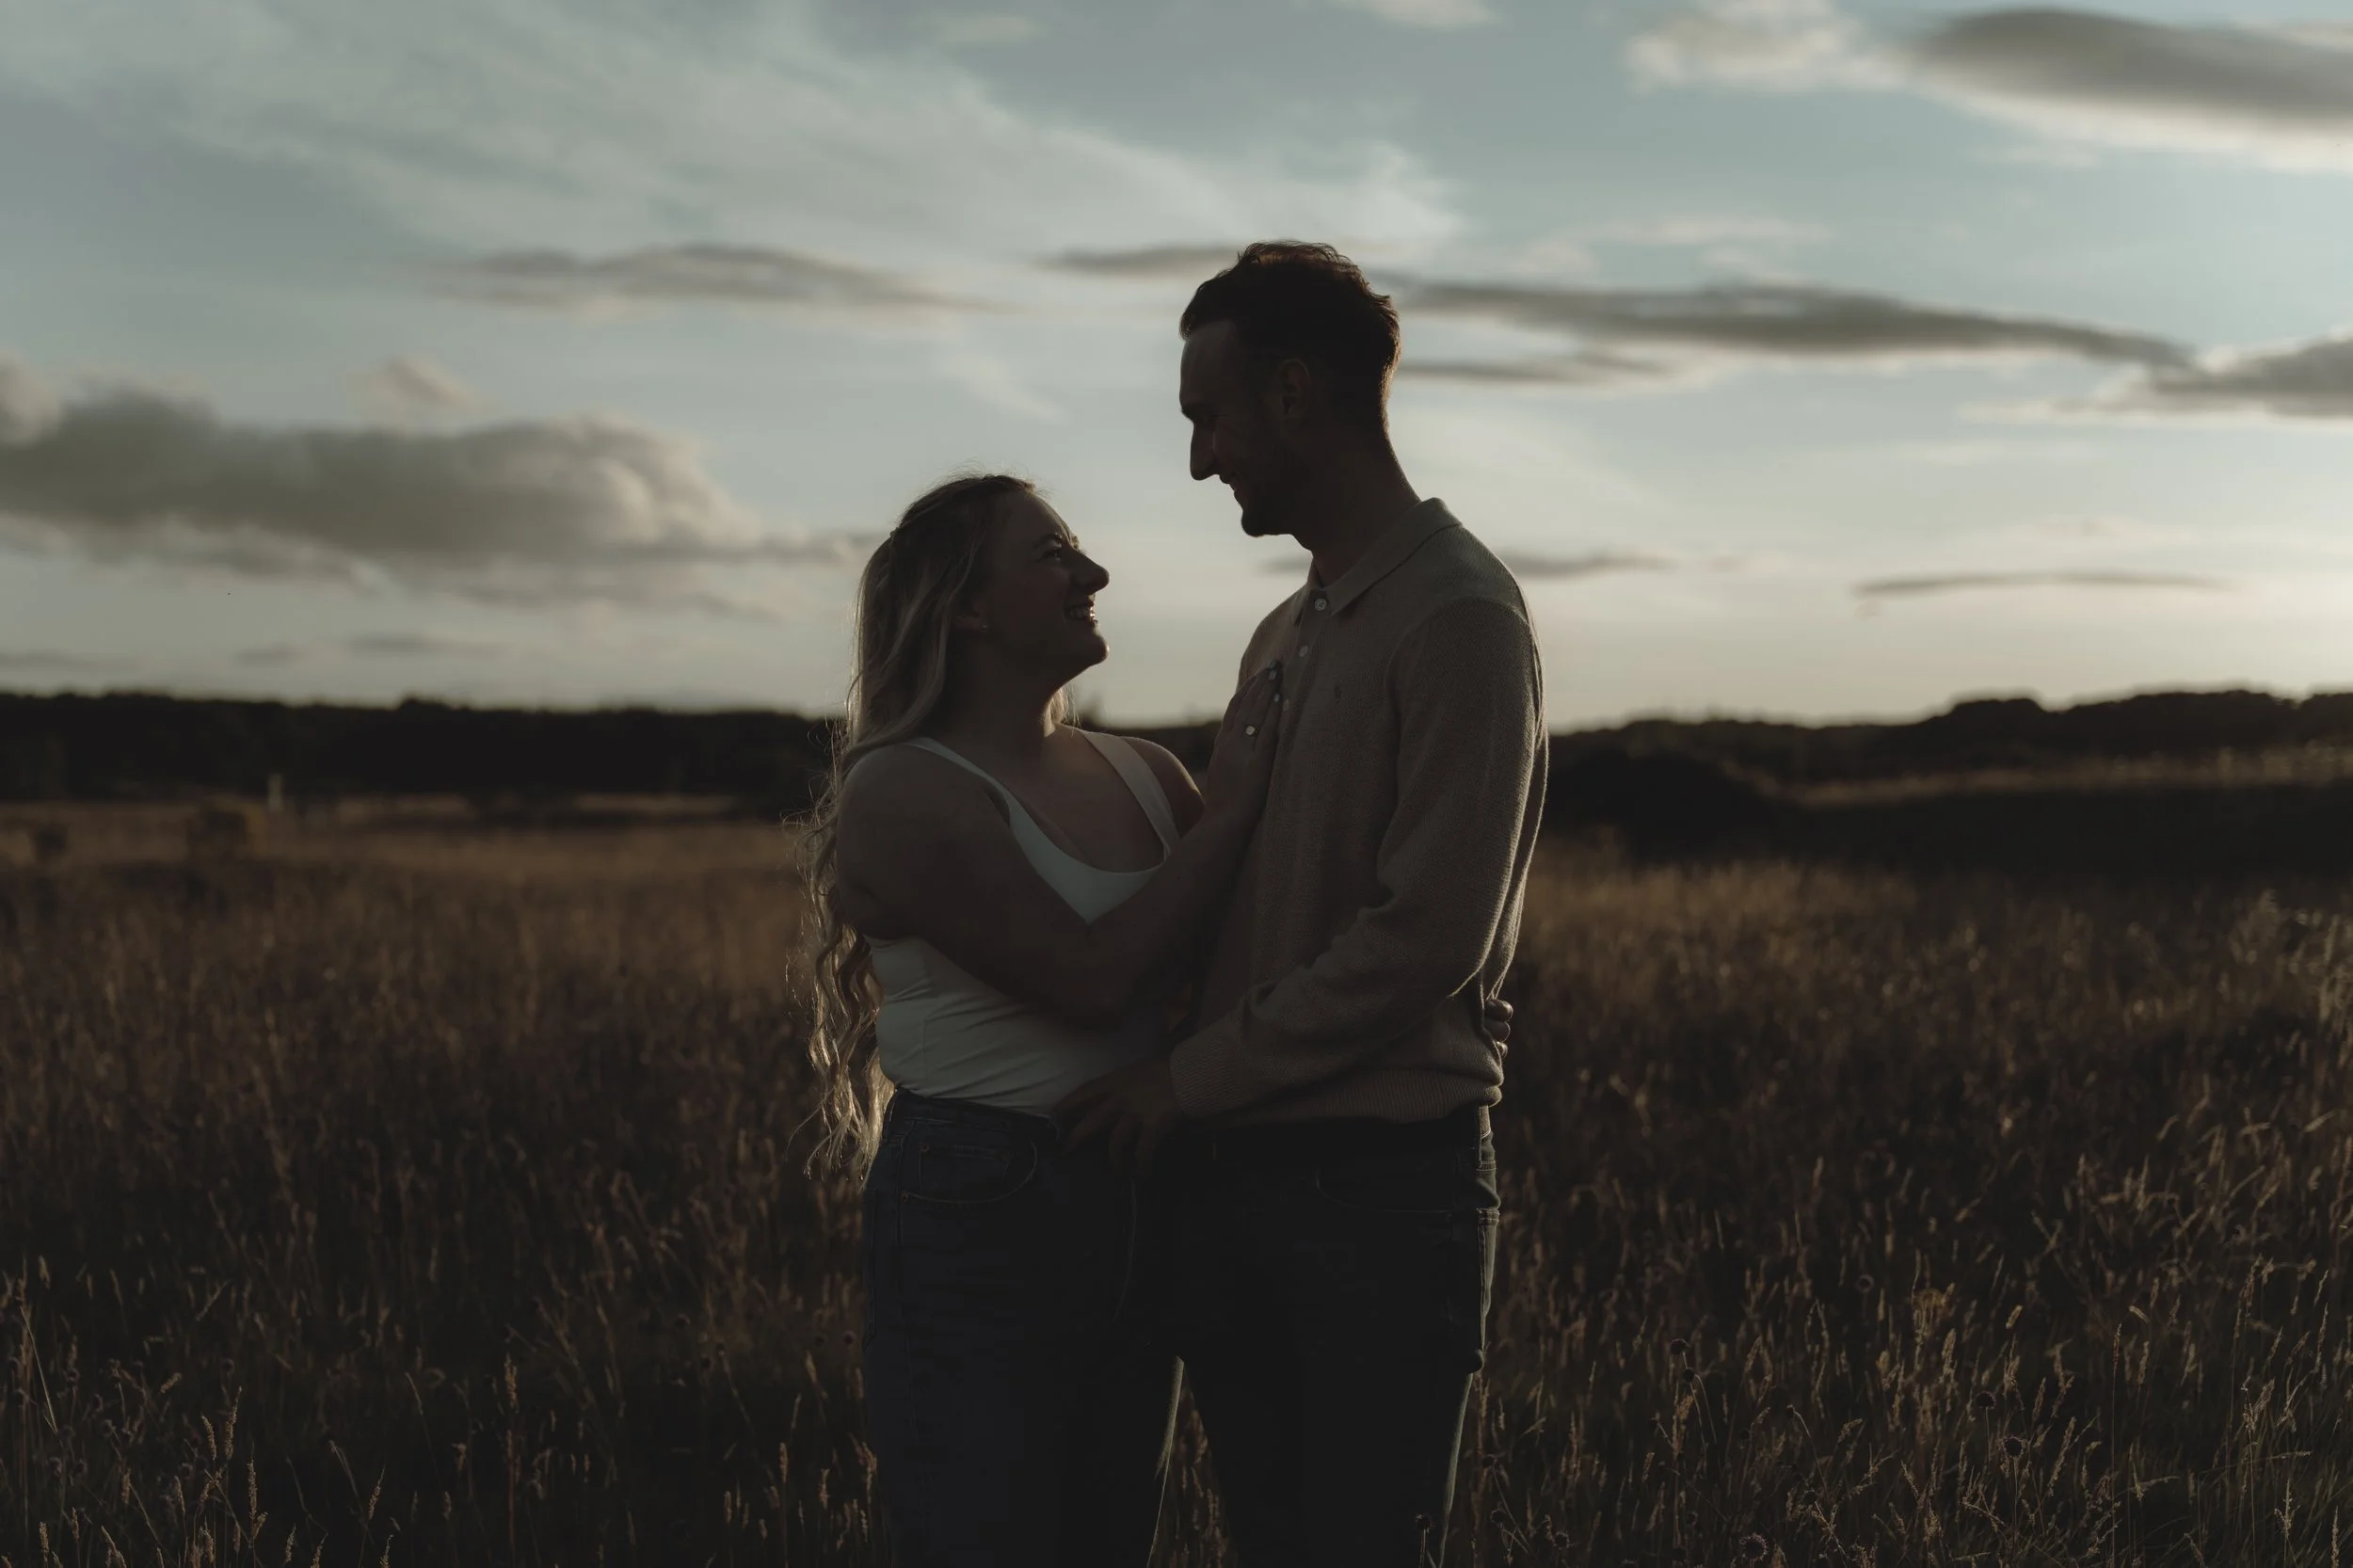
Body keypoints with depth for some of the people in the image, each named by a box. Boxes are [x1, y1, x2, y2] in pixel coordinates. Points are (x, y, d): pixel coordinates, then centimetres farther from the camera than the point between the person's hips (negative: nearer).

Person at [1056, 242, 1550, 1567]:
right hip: (1237, 1177, 8)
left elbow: (1426, 940, -18)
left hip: (1382, 1179, -8)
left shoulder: (1458, 617, -10)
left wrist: (1191, 1080, -13)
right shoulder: (1285, 637, 17)